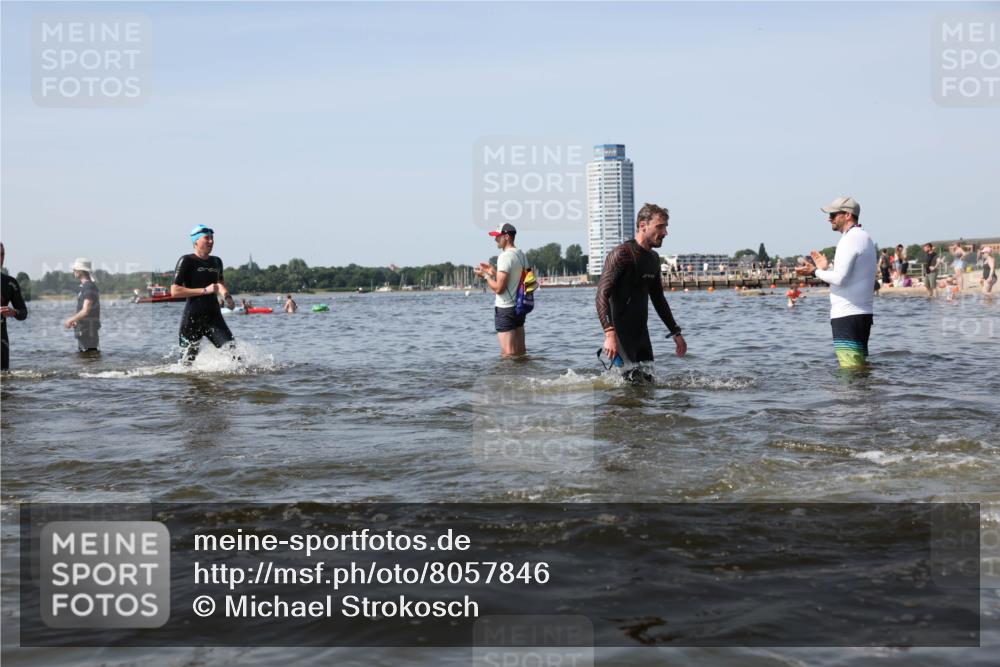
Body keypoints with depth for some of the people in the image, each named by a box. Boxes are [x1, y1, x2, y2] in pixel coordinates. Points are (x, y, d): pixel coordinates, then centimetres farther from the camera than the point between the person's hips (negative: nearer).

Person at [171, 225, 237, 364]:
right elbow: (174, 291, -13)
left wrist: (226, 295, 11)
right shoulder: (186, 261, -6)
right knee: (187, 363, 1)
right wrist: (204, 290, -17)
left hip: (214, 316, 5)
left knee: (233, 353, -12)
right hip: (193, 318, -5)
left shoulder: (216, 261, 12)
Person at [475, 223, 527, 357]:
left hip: (505, 309, -9)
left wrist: (485, 275, -6)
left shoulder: (505, 256, -17)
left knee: (508, 354, -7)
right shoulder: (522, 255, 10)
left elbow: (499, 288, -20)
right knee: (521, 352, 12)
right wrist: (494, 271, 16)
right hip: (519, 307, 9)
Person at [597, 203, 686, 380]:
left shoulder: (653, 259, 15)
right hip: (621, 334, -9)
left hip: (641, 332, 9)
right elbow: (602, 295, -21)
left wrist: (676, 332, 24)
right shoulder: (622, 254, -13)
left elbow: (658, 299, 26)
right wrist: (609, 334, -32)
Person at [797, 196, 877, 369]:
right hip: (863, 314, 11)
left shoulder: (850, 239, -12)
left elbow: (840, 278, -21)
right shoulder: (865, 238, 21)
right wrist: (827, 268, 19)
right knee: (860, 366, 13)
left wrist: (816, 272, -7)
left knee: (851, 369, -12)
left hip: (847, 315, -11)